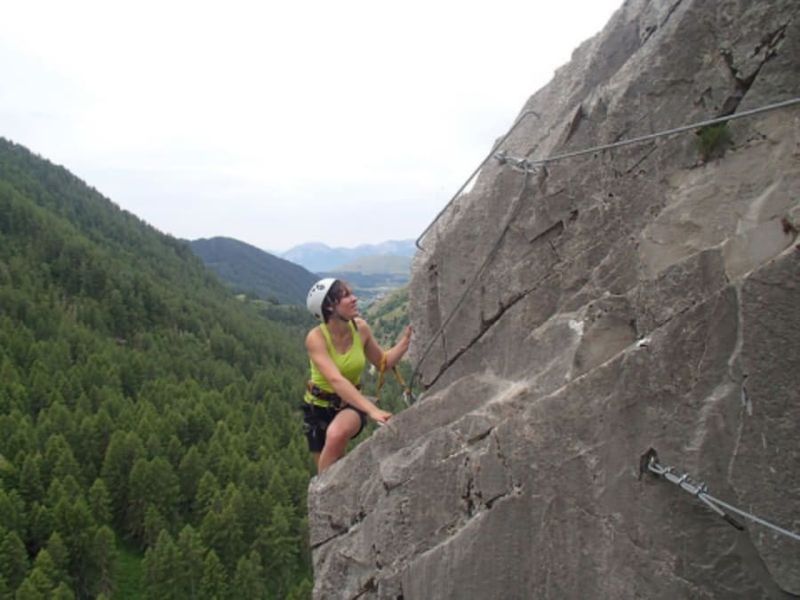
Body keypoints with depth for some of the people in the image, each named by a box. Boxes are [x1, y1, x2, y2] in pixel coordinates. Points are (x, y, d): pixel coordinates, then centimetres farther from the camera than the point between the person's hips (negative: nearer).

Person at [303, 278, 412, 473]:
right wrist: (372, 410, -46)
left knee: (337, 434, -32)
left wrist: (407, 338, -11)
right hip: (319, 407, -1)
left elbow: (384, 362, 4)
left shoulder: (360, 328, -11)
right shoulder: (316, 338, -24)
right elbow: (336, 380, -37)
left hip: (351, 404, 1)